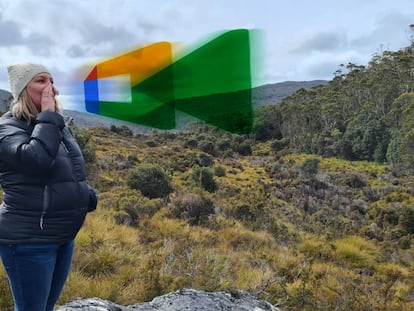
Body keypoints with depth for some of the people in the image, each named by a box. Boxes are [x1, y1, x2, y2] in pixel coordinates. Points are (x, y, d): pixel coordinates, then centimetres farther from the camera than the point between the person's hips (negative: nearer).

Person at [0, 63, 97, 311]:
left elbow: (75, 172, 22)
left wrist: (88, 195, 2)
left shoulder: (59, 126, 11)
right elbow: (36, 159, -32)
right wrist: (48, 116, -20)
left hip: (64, 236, 7)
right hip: (29, 240, -7)